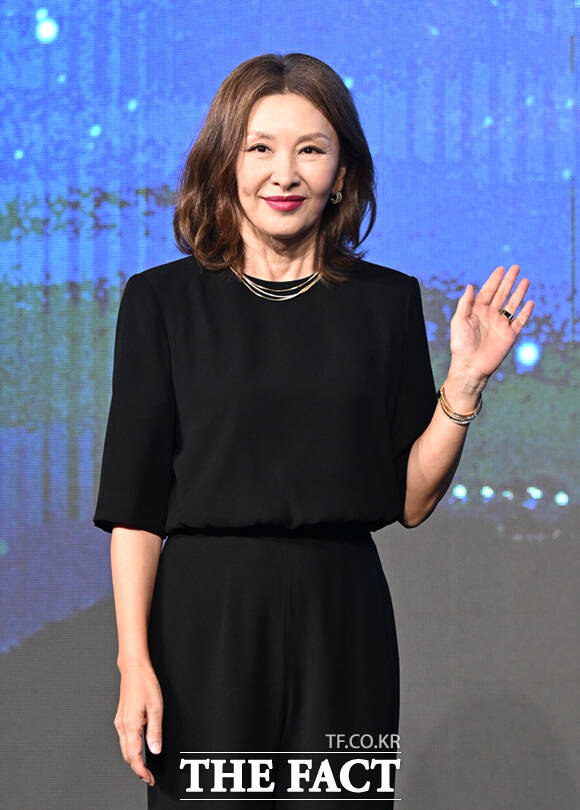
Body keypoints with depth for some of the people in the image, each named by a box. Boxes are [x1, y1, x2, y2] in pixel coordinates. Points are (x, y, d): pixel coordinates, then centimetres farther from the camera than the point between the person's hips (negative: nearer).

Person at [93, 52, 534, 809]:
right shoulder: (162, 300, 1)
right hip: (205, 615, -2)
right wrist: (134, 661, -9)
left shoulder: (388, 301, 6)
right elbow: (134, 501, -2)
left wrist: (464, 384, -6)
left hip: (343, 619, 2)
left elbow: (411, 499, 7)